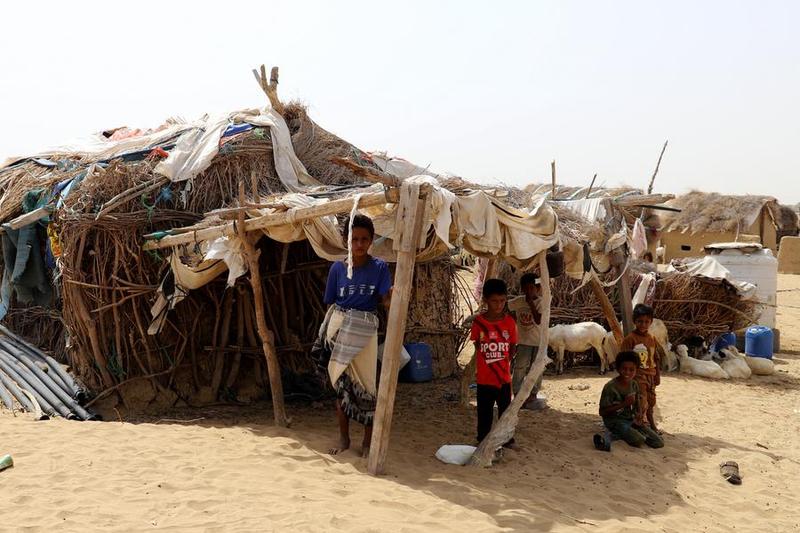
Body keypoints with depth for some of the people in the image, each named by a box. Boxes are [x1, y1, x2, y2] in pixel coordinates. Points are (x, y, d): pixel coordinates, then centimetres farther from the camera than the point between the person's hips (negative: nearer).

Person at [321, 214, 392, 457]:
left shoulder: (379, 267, -1)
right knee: (341, 383, 8)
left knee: (365, 383, 3)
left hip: (365, 330, -2)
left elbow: (386, 301, -12)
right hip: (339, 328, 2)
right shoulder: (337, 268, 3)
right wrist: (328, 331, -1)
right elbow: (331, 304, 8)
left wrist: (393, 291, -34)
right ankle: (344, 438, 22)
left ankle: (368, 440, 15)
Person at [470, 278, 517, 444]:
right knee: (484, 411, 12)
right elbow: (477, 344, 4)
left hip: (504, 376, 1)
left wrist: (504, 361, -1)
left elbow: (512, 346, 4)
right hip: (484, 377, -1)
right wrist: (488, 361, 0)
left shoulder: (509, 322, -6)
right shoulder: (478, 322, -9)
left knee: (505, 409, 11)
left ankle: (507, 439, 26)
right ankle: (483, 441, 25)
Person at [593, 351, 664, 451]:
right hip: (615, 421, -7)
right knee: (639, 441, -30)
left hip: (631, 419, 7)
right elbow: (602, 412, -17)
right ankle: (610, 436, -9)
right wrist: (624, 404, -23)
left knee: (659, 443, 0)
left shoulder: (634, 384, 4)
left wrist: (638, 415, -6)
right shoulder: (610, 387, -16)